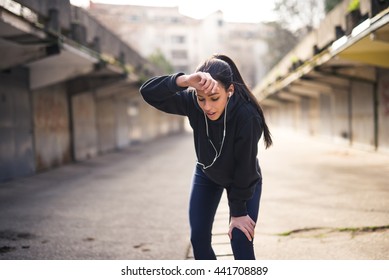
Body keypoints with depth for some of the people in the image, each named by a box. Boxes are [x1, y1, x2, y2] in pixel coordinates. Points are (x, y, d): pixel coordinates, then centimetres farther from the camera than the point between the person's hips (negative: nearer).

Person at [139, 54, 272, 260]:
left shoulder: (247, 117, -38)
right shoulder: (192, 102, -28)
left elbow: (245, 167, -28)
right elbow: (148, 92, -38)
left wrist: (238, 211, -19)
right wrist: (184, 80, -56)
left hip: (244, 181, -3)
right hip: (206, 174, 4)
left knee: (241, 243, -10)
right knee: (199, 239, 2)